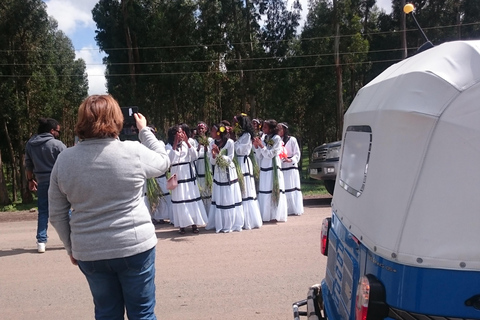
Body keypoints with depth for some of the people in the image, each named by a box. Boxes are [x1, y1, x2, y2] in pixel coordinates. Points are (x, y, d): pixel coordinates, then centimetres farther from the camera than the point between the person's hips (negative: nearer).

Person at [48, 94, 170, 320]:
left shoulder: (64, 160, -4)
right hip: (135, 247, -3)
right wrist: (144, 130, 18)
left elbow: (57, 215, 3)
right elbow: (164, 161, 9)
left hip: (89, 253, 3)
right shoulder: (134, 152, -13)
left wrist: (71, 247, 16)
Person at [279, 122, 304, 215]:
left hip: (290, 168, -4)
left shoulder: (292, 139, -2)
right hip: (280, 168, 4)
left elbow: (297, 154, -2)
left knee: (292, 189, -1)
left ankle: (295, 209, 8)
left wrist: (291, 160, -17)